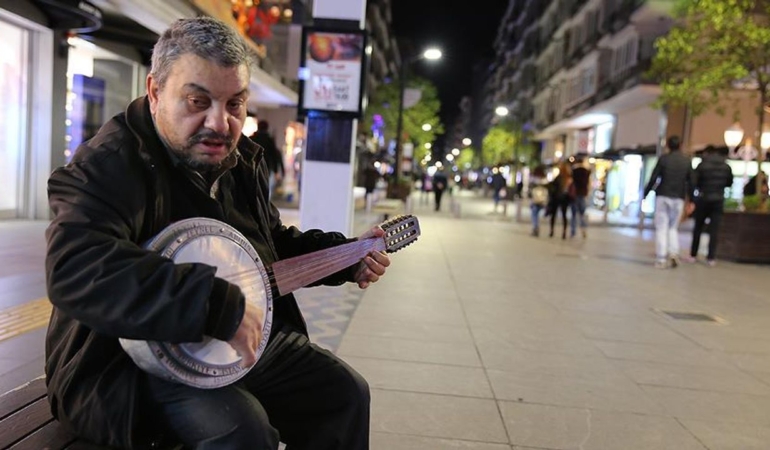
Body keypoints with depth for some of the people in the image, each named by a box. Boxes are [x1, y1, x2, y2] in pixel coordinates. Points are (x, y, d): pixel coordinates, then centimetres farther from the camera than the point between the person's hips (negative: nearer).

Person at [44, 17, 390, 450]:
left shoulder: (243, 161, 6)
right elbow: (74, 271, -36)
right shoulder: (110, 165, -19)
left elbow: (275, 242, 20)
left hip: (251, 338, 8)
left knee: (345, 393, 10)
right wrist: (221, 307, -39)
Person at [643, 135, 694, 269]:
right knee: (673, 228, 15)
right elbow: (690, 182, 5)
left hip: (662, 197, -2)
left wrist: (645, 194, 1)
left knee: (661, 228, 0)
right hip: (678, 199, 2)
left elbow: (653, 179, -6)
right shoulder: (687, 161, 6)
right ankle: (673, 252, -5)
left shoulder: (663, 159, -2)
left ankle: (661, 259, -4)